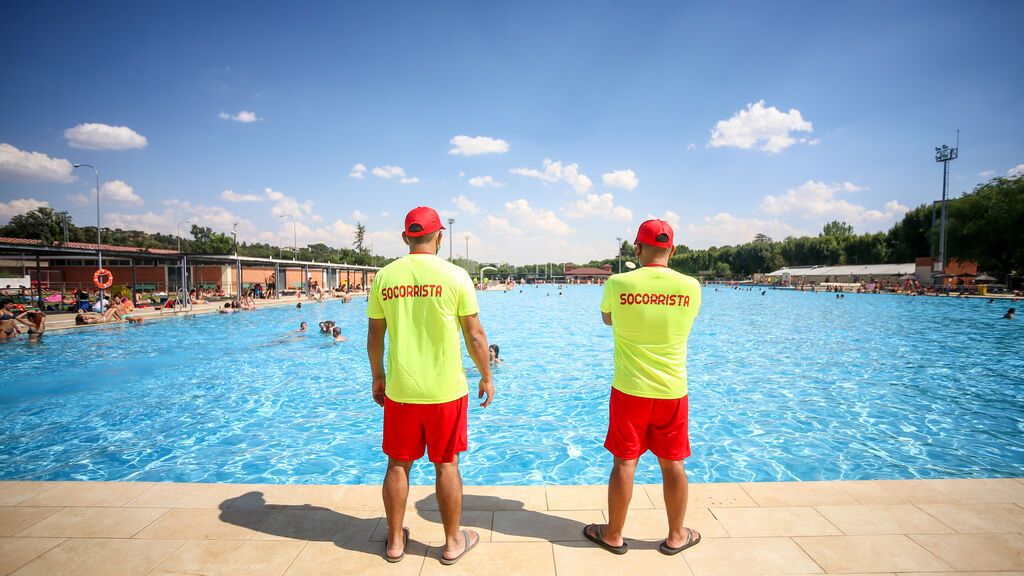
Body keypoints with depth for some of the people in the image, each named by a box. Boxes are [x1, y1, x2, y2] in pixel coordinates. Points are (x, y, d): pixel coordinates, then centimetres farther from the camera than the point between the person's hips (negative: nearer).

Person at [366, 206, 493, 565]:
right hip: (446, 390, -2)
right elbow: (475, 335, -7)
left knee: (398, 465, 17)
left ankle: (395, 541, 33)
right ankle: (453, 542, 28)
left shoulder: (384, 276, -1)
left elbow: (375, 337, 5)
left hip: (399, 390, 3)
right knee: (446, 465, 12)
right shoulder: (455, 276, -9)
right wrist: (486, 377, 6)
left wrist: (377, 377, 18)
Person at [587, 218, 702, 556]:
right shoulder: (691, 287, -6)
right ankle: (676, 536, 33)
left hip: (630, 389, -1)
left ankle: (613, 535, 26)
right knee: (673, 464, 15)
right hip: (673, 390, 2)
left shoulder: (618, 284, -11)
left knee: (625, 462, 10)